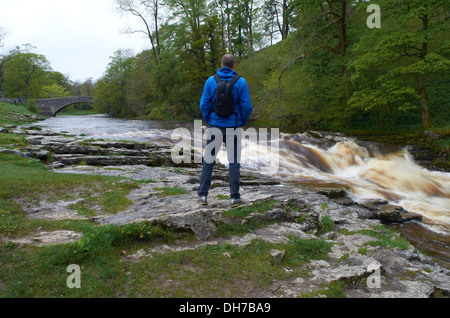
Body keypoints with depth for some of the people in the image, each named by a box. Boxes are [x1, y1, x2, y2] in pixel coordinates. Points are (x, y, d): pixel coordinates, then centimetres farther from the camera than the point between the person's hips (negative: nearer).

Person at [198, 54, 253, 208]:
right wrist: (242, 123, 11)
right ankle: (235, 197, 9)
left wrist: (209, 121, 13)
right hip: (233, 127, -1)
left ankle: (203, 195, 9)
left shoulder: (211, 81, 0)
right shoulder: (241, 82, -3)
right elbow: (247, 107, -6)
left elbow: (204, 105, -2)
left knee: (208, 162, 9)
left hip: (215, 126, 1)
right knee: (234, 162, 7)